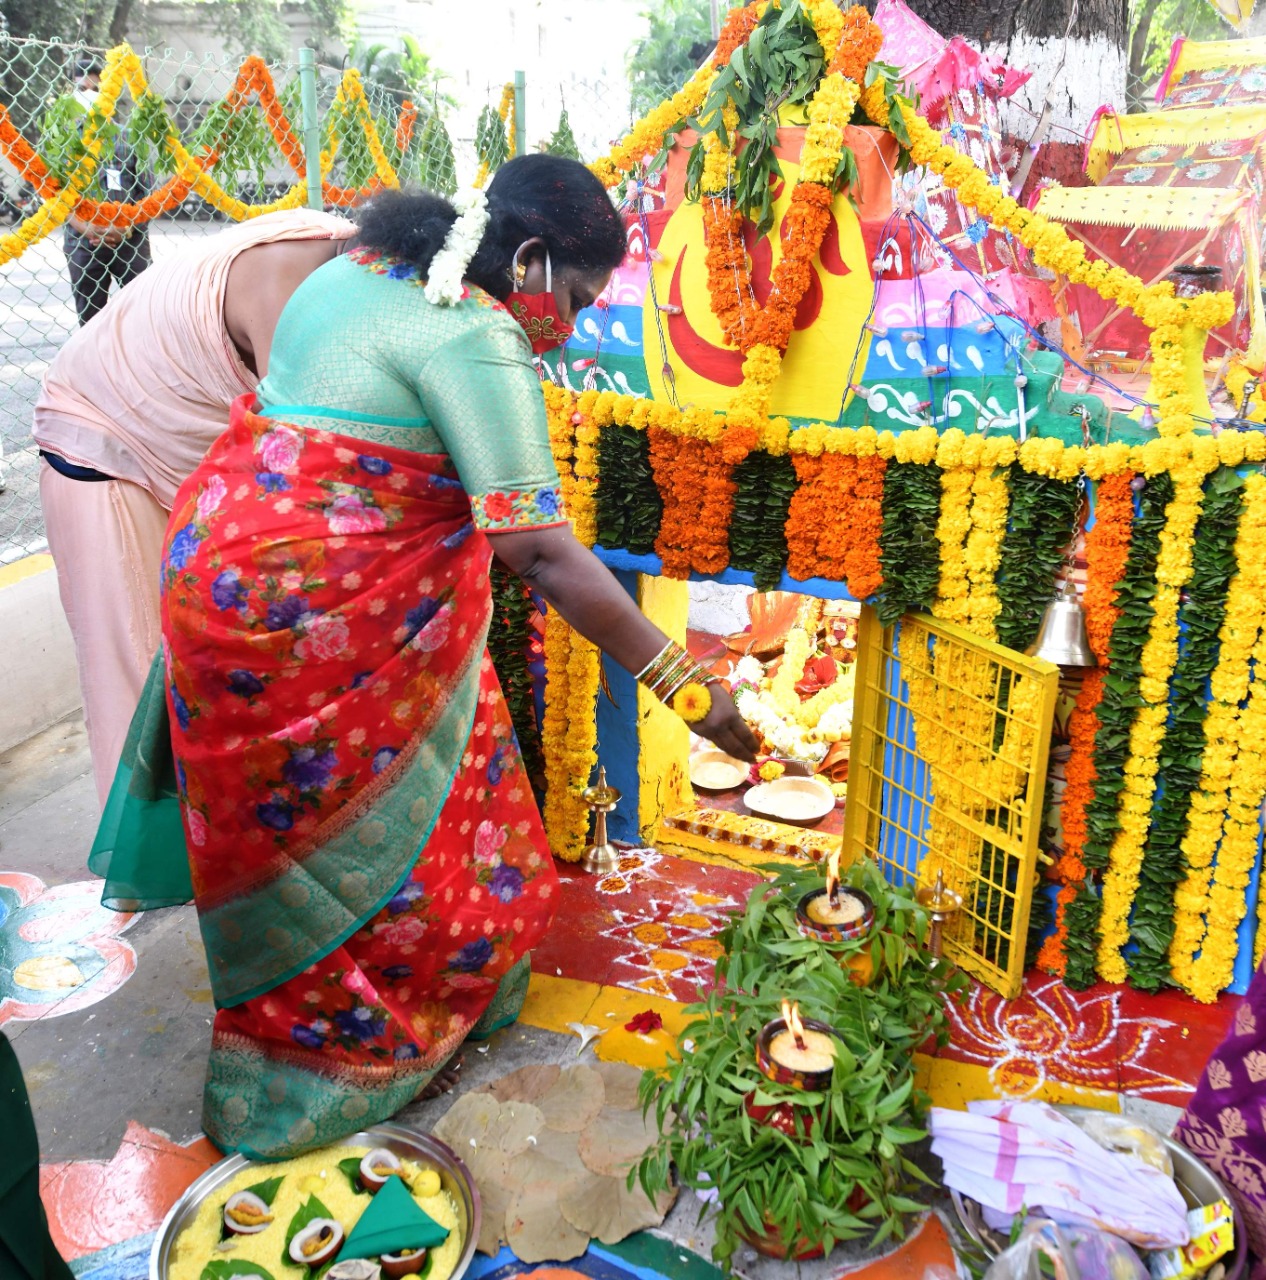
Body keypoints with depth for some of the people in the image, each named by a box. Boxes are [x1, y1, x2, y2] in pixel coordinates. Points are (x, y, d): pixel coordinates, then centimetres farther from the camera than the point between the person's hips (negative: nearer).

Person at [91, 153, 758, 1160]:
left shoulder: (355, 272, 10)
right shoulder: (478, 343, -20)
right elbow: (544, 552, -26)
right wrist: (687, 686, -22)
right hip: (307, 618, -10)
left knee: (288, 825, 22)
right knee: (352, 844, 8)